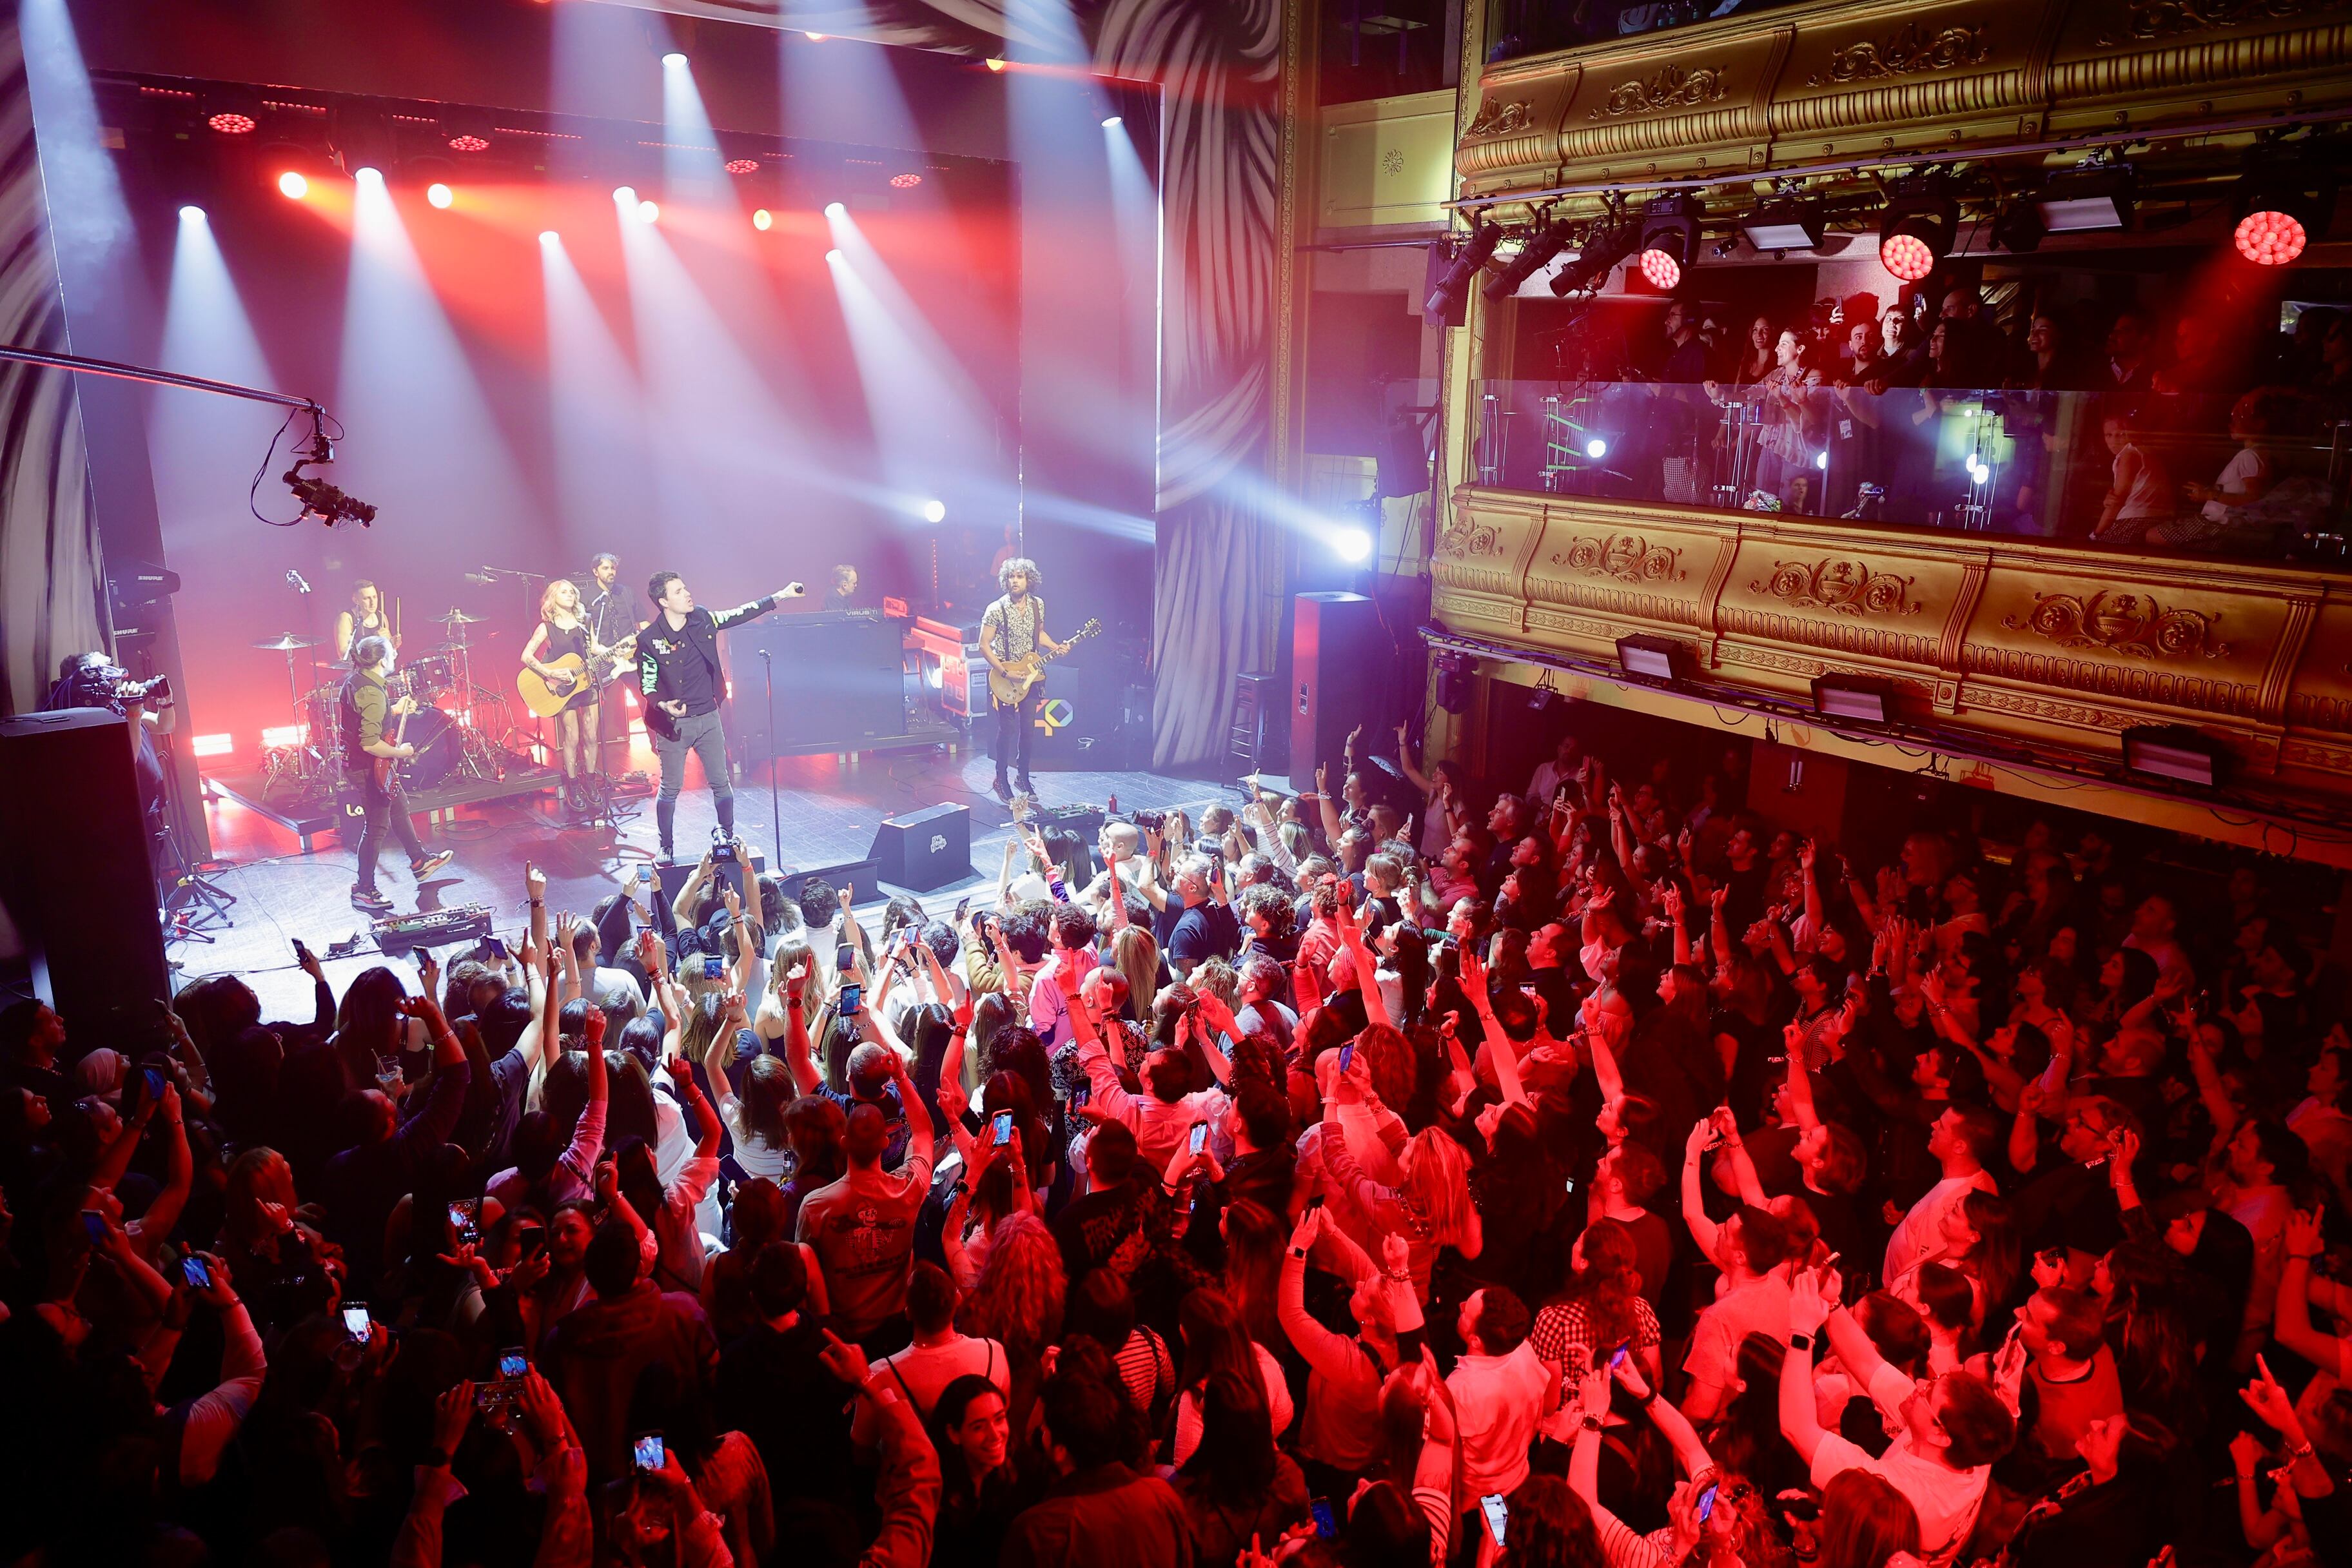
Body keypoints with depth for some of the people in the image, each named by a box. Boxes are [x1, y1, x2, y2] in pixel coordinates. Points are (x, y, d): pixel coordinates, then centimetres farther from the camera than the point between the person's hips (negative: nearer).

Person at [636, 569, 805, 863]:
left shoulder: (702, 620, -2)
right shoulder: (649, 640, -12)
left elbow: (743, 613, 1)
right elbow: (647, 685, -6)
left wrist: (780, 596, -5)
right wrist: (664, 705, -25)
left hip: (708, 717, 3)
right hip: (673, 723, -3)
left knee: (721, 782, 7)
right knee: (671, 788, 4)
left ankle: (728, 836, 23)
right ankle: (666, 847, 19)